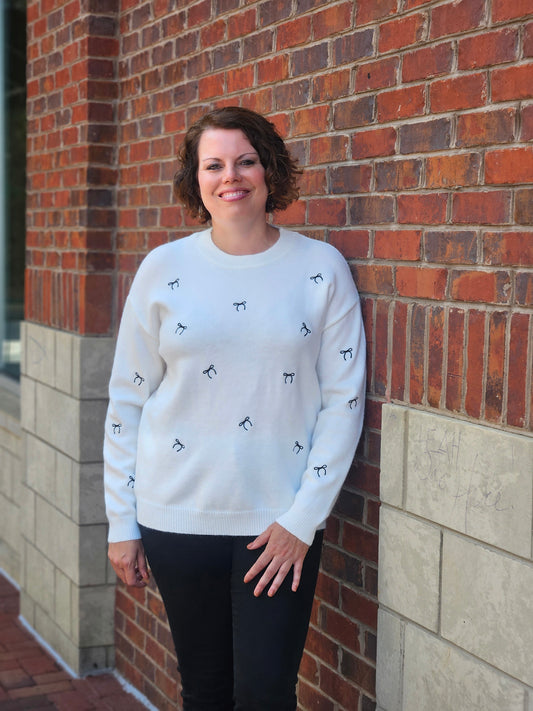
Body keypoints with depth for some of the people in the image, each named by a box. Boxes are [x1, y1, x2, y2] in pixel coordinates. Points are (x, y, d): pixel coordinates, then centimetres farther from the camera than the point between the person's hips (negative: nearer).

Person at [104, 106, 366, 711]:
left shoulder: (321, 268, -2)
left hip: (282, 522, -1)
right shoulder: (163, 268, 1)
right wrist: (121, 524, 4)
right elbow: (127, 401, 4)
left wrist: (303, 518, -8)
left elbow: (343, 400, -2)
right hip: (178, 518, 1)